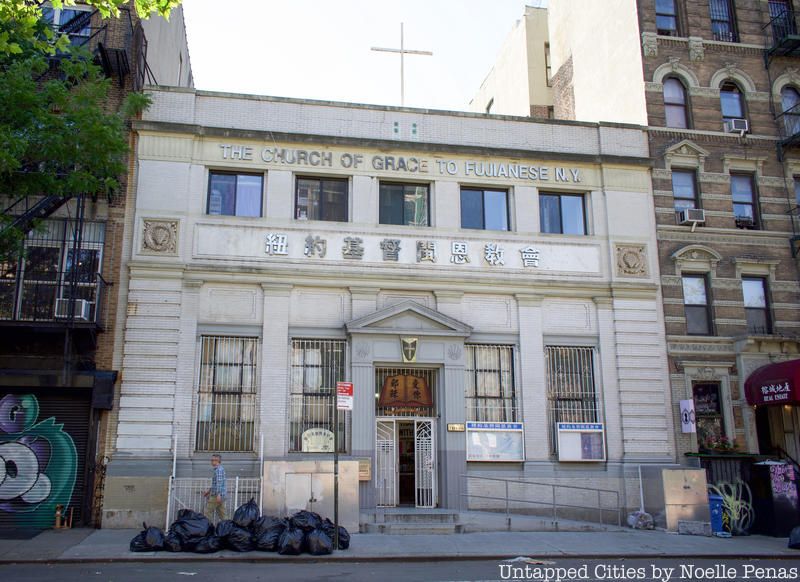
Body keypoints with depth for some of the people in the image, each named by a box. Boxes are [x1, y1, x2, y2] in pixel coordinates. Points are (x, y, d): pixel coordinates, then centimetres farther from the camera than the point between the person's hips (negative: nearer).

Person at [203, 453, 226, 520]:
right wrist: (209, 491, 31)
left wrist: (218, 494, -30)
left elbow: (219, 482, -23)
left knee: (208, 512, -4)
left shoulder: (219, 470, -13)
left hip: (216, 496, -10)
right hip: (222, 496, 10)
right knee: (221, 513, 8)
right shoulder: (220, 469, 18)